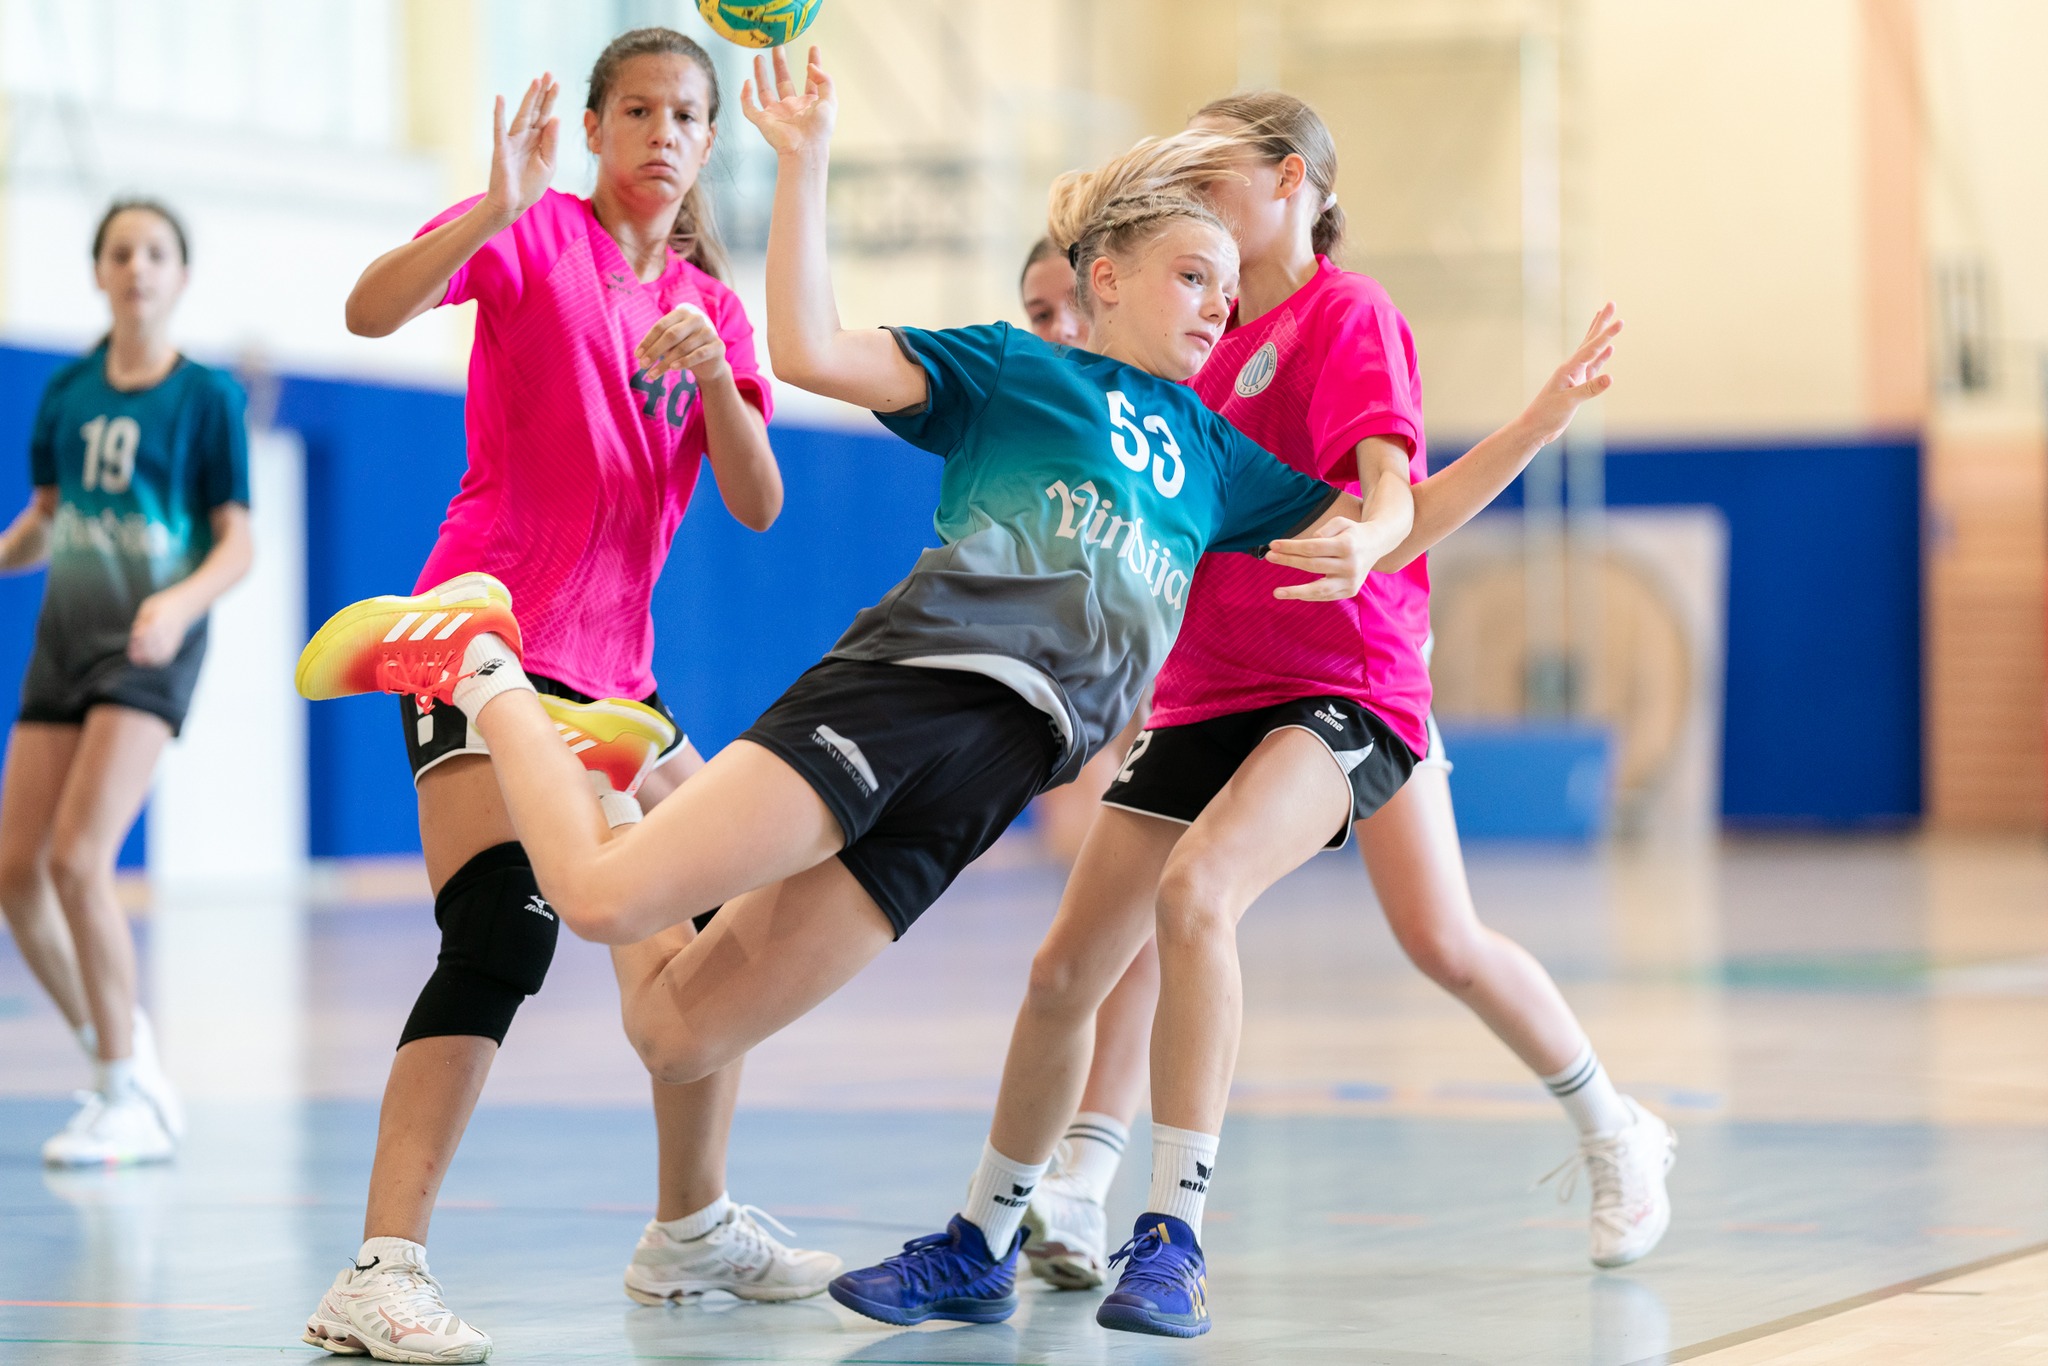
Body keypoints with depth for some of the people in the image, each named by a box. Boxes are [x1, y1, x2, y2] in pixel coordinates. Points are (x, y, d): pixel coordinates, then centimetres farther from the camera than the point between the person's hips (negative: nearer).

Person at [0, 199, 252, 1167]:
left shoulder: (206, 397, -3)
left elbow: (236, 545, -5)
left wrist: (180, 602, -23)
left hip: (150, 647, -6)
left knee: (78, 860, -18)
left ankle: (126, 1100, -7)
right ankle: (123, 1061, 19)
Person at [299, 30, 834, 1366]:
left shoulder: (711, 305, 14)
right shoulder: (537, 235, -3)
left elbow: (758, 503, 3)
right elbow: (372, 309, -21)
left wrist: (710, 370, -14)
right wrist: (497, 208, -36)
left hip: (613, 664, 8)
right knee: (505, 932, -23)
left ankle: (694, 1229, 27)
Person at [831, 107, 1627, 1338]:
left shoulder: (1349, 316, -7)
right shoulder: (1213, 335, 16)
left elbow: (1395, 509, -18)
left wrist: (1535, 426, -39)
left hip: (1342, 694, -8)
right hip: (1204, 700, 8)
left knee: (1195, 889, -34)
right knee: (1066, 970, 6)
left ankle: (1176, 1239, -32)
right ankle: (978, 1250, 23)